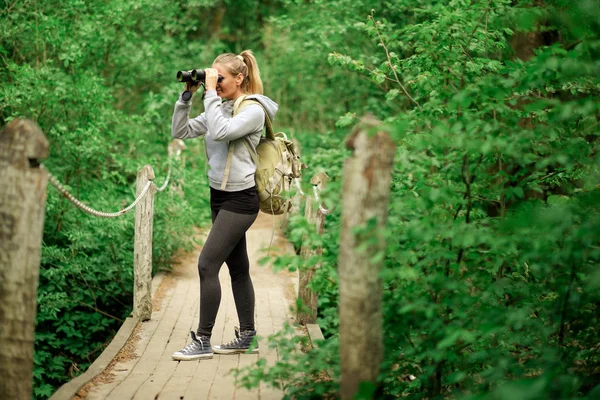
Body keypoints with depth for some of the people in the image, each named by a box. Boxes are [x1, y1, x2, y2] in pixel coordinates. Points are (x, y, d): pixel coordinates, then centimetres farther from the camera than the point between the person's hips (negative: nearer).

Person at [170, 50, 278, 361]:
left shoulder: (254, 110, -13)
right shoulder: (220, 108, 10)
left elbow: (220, 132, -29)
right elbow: (180, 132, 7)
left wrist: (210, 92, -22)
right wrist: (187, 96, -2)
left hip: (240, 199, -8)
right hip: (220, 196, 8)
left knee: (207, 264, -12)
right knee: (237, 266, 13)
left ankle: (203, 341, -6)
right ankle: (246, 336, 21)